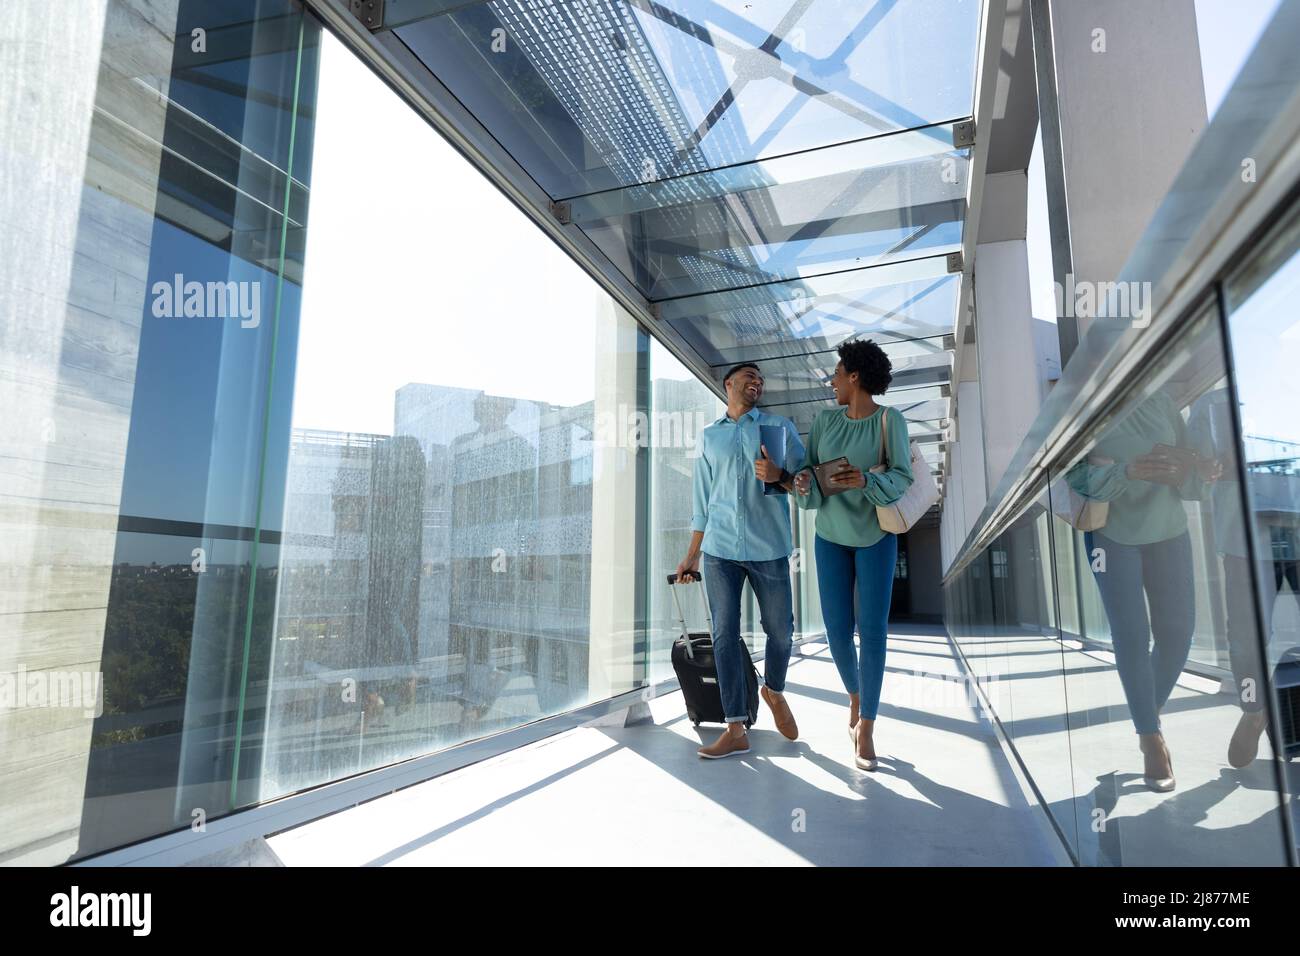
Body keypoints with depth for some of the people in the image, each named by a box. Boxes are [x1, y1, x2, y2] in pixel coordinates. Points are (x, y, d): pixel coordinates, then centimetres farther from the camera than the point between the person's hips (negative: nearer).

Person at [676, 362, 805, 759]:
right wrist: (692, 554, 13)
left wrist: (780, 476, -19)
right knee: (725, 635, 0)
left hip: (769, 548, -1)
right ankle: (736, 730, 8)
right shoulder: (708, 435, 14)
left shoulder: (780, 427, 9)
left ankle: (774, 691, 37)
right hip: (720, 549, 1)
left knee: (780, 631, 7)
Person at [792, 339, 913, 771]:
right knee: (837, 630, 2)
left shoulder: (890, 419, -9)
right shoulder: (825, 420, 2)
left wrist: (866, 480, -31)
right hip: (831, 535, 3)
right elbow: (809, 470, 0)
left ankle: (866, 727, 7)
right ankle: (855, 696, 32)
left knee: (873, 630, -6)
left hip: (875, 535, -3)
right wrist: (803, 482, -23)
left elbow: (902, 476, -13)